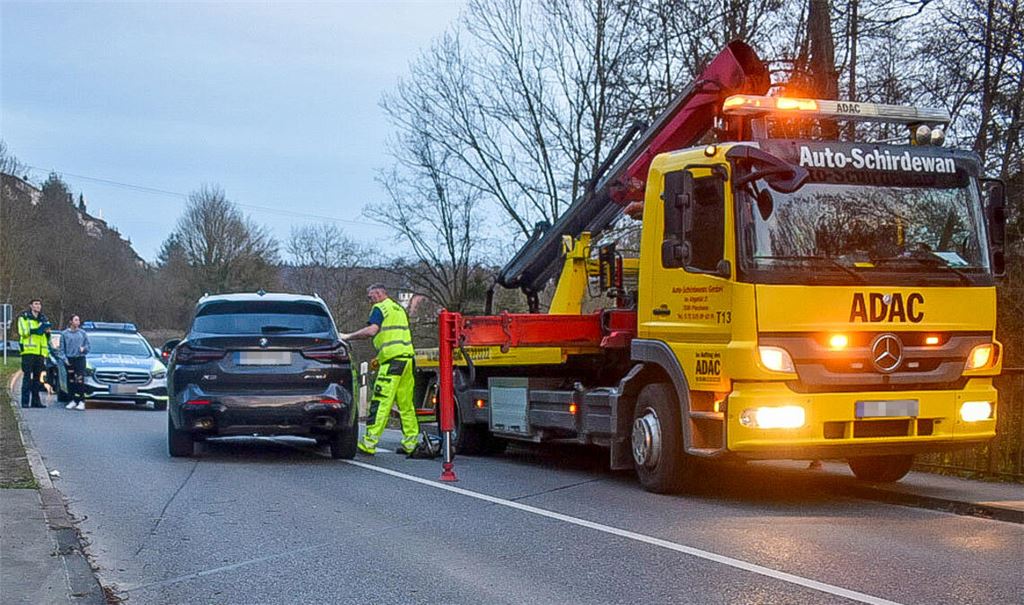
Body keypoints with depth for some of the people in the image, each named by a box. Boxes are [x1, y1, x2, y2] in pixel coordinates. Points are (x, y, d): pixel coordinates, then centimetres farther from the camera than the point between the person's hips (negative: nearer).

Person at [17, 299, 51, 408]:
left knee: (37, 377, 7)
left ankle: (35, 400, 11)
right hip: (28, 350, -5)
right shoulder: (24, 317, 3)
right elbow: (23, 331, -12)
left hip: (40, 351, 5)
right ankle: (25, 401, -7)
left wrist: (47, 332, -1)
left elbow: (48, 337, 22)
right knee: (27, 376, -6)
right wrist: (36, 330, -23)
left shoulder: (43, 319, 20)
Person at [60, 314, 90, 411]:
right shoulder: (65, 333, 7)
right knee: (71, 381, 3)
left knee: (80, 381, -11)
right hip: (69, 359, 1)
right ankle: (73, 401, 13)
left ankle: (81, 402, -12)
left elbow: (88, 346, 12)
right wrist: (64, 358, -4)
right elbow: (62, 348, 8)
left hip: (80, 359, -1)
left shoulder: (82, 333, 9)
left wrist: (83, 348, -9)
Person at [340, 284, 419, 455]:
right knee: (406, 403, 9)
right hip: (407, 357, 8)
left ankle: (369, 443, -13)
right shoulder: (399, 309, 24)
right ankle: (411, 443, 8)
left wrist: (348, 337, -10)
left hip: (392, 360, -8)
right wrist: (381, 357, 28)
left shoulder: (380, 308, -2)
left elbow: (372, 330, -18)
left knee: (381, 402, -10)